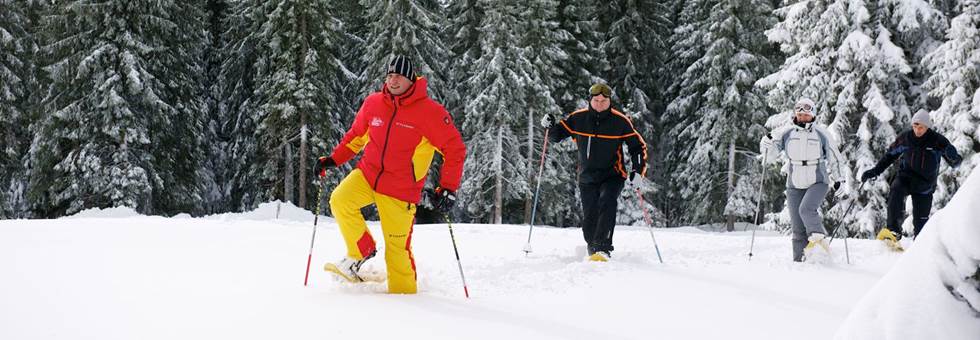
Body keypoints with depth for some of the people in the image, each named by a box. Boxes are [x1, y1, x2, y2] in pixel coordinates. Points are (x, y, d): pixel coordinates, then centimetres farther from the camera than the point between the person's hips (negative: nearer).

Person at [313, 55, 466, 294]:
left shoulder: (430, 112, -13)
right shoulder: (373, 103, 0)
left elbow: (455, 149, -8)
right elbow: (356, 136, 17)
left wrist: (448, 189, -14)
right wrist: (333, 159, 7)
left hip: (400, 190, -4)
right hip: (367, 174, 4)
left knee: (397, 247, -1)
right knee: (340, 201, -21)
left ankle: (404, 293, 20)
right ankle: (361, 251, 2)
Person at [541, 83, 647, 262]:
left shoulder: (620, 121, -7)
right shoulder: (578, 118, -2)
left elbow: (638, 145, 2)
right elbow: (557, 135, 10)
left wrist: (638, 170, -11)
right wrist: (550, 126, -12)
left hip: (613, 176, -3)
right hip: (587, 178, 3)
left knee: (607, 202, -29)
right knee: (589, 219, 2)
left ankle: (603, 249, -35)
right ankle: (592, 250, 28)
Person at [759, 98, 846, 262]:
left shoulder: (821, 133, -2)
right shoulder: (787, 132, 1)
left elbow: (834, 156, 10)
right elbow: (770, 156, 2)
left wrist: (837, 178, 12)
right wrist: (768, 142, -18)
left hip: (818, 182, -2)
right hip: (795, 185, 2)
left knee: (806, 209, -30)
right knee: (798, 228, 3)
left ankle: (818, 237, -14)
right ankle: (799, 261, 8)